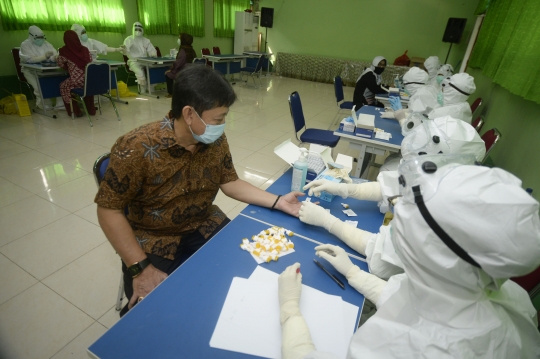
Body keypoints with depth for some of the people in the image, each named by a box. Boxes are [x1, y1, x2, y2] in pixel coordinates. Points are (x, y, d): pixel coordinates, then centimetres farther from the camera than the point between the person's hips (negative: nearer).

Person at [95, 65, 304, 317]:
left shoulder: (216, 140, -10)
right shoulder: (137, 148, -25)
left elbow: (230, 183, 0)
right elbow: (109, 210, -18)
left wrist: (278, 202, -11)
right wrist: (140, 267, -21)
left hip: (203, 226, 5)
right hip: (153, 240, -4)